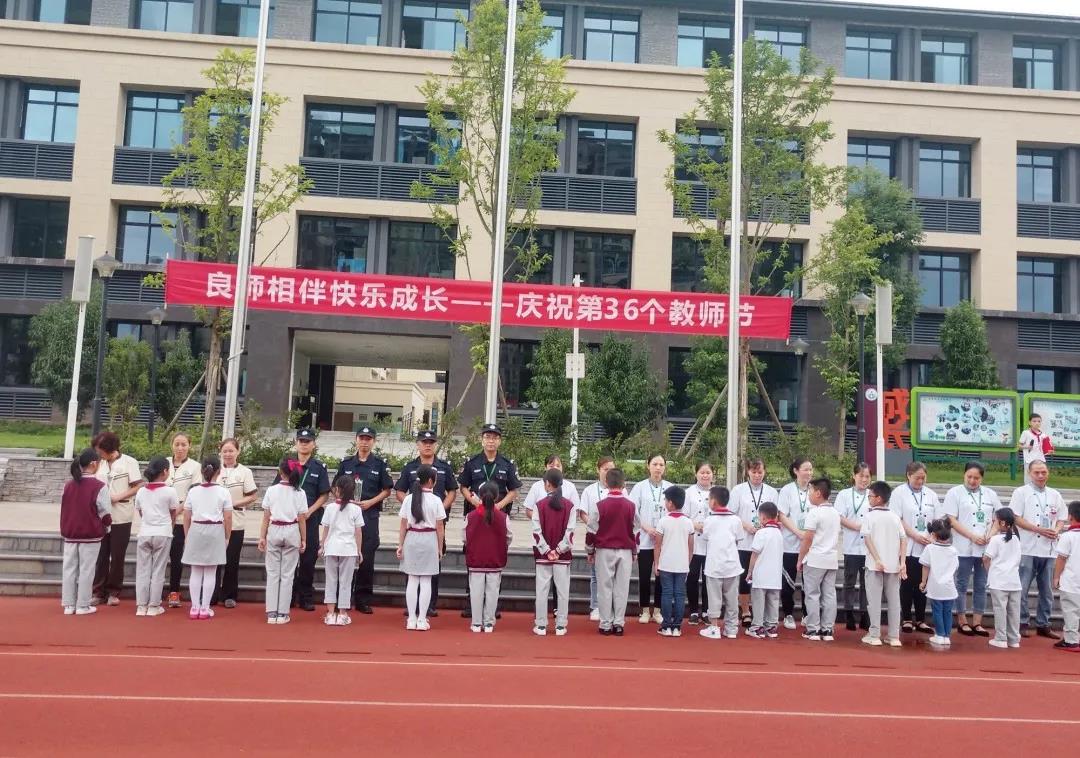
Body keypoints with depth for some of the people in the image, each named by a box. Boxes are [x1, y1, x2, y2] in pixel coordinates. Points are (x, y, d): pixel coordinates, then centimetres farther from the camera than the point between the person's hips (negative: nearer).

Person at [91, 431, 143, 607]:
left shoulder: (129, 462, -5)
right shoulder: (100, 464, 8)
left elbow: (138, 487, -8)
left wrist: (118, 497, -18)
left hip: (121, 517, -3)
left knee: (117, 556, 5)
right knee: (101, 555, 5)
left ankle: (113, 592, 15)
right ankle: (99, 592, 12)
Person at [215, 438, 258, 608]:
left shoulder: (244, 472, 0)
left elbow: (252, 497, -1)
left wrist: (234, 503, -14)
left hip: (235, 523, -1)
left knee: (232, 561, 6)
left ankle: (230, 595, 17)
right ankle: (212, 595, 13)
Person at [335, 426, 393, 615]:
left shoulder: (380, 464, 4)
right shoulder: (346, 463, 10)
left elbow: (387, 490, 5)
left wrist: (370, 502, -8)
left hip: (370, 514, -1)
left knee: (367, 558, 0)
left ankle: (364, 600, 8)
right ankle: (343, 598, 13)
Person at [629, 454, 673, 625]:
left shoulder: (671, 487, 4)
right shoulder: (640, 487, 0)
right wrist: (647, 528, -11)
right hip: (645, 538, -1)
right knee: (644, 576, 3)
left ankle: (657, 610, 18)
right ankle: (645, 611, 15)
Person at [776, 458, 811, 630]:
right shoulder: (787, 490, -2)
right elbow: (782, 516, -6)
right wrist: (799, 533, -17)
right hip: (790, 544, -2)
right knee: (788, 582, 4)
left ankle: (807, 615, 19)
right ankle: (788, 615, 18)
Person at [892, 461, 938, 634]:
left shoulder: (931, 495, 12)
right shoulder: (899, 493, -2)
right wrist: (915, 536, -15)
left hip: (926, 548, 4)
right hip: (908, 547, -4)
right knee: (907, 584, 2)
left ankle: (920, 620, 16)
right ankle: (906, 619, 11)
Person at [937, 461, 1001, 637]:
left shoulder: (990, 494, 11)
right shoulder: (955, 493, 0)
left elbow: (998, 519, 14)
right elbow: (952, 520, -5)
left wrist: (990, 535, -5)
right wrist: (972, 536, -13)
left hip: (986, 548, 4)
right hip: (964, 548, -3)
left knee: (981, 586, 7)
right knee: (962, 584, 3)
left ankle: (977, 623, 14)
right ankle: (962, 622, 11)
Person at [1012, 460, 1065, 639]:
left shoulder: (1055, 495, 12)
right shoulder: (1021, 492, -2)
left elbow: (1060, 518, 15)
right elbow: (1016, 518, -8)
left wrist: (1056, 531, -6)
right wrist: (1040, 530, -16)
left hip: (1049, 550, 5)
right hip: (1028, 549, -5)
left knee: (1047, 590, 10)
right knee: (1022, 589, -1)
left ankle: (1043, 624, 19)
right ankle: (1022, 623, 8)